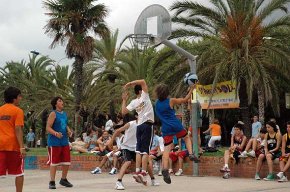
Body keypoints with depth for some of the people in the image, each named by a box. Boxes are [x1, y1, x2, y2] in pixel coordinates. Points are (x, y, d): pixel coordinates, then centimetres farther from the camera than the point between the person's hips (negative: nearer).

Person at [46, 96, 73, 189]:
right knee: (54, 162, -1)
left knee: (66, 162, 10)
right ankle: (52, 182, 8)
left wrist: (69, 131, 4)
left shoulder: (64, 114, 12)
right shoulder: (53, 114, -10)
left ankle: (63, 179, 27)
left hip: (64, 141, 7)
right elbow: (48, 128, -14)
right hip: (54, 142, -7)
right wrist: (56, 133, -30)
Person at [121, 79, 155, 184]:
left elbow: (123, 112, 10)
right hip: (147, 124, -5)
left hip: (139, 125, 5)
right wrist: (130, 84, -6)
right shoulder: (144, 96, -4)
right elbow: (143, 81, -10)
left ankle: (137, 171, 0)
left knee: (139, 150, 7)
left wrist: (124, 100, 20)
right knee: (145, 150, -7)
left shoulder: (133, 102, 8)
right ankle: (143, 173, -14)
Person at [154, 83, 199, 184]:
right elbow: (185, 100, 4)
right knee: (187, 137, 25)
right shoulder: (171, 101, -4)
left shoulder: (157, 103, 9)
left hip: (166, 128, 3)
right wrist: (191, 90, 13)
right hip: (176, 125, -2)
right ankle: (191, 154, 4)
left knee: (167, 149, -3)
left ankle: (165, 170, -19)